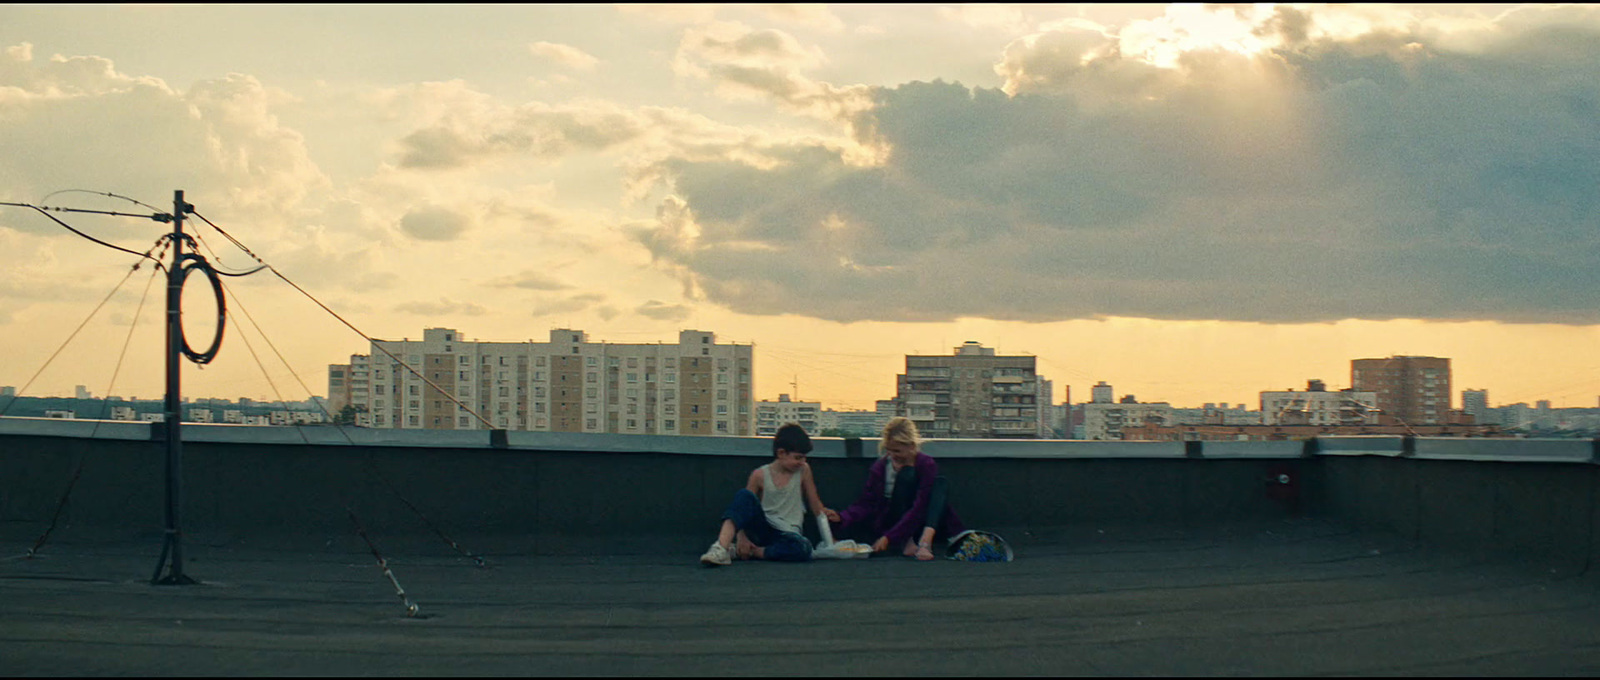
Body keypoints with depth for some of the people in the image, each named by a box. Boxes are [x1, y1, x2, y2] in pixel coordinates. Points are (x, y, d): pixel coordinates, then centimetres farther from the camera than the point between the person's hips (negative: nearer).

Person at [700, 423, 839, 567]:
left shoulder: (803, 470, 5)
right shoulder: (760, 475, -1)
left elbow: (816, 506, 14)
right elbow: (744, 506, 1)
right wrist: (741, 537, -12)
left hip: (786, 534, 1)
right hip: (761, 530, -1)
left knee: (802, 548, -37)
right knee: (744, 495, -28)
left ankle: (754, 552, -21)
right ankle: (721, 548, -40)